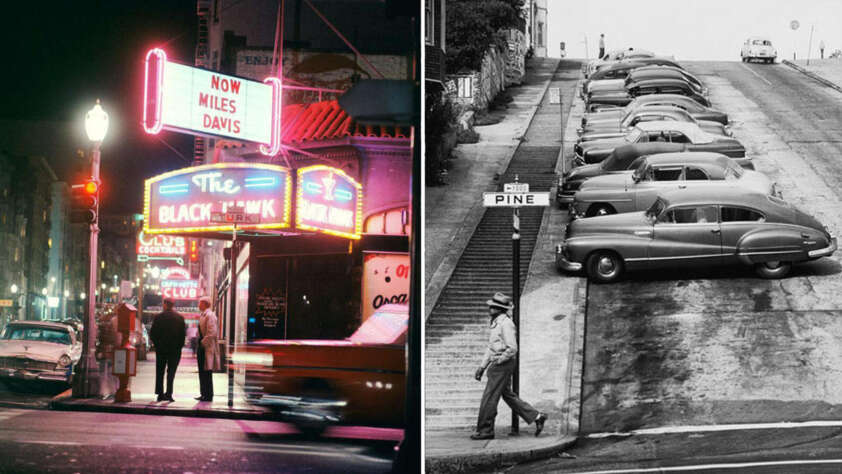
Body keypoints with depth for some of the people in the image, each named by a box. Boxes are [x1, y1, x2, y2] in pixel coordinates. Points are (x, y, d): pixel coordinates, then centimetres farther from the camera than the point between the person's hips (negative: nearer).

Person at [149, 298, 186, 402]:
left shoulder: (158, 317, -6)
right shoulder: (180, 318, -4)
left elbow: (152, 333, -4)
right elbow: (183, 334, -3)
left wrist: (157, 344, 10)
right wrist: (179, 346, 7)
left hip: (161, 349, 0)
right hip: (175, 349, 0)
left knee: (160, 372, 10)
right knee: (171, 372, 4)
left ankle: (160, 394, 8)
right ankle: (168, 394, -5)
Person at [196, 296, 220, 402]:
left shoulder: (210, 315, -15)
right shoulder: (203, 315, 17)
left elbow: (212, 333, -22)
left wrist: (203, 343, -17)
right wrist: (200, 343, 15)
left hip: (207, 348, -10)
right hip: (202, 347, 10)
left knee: (207, 372, -6)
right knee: (202, 372, 13)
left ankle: (208, 396, -3)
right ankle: (204, 394, 19)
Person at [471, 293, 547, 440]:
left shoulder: (506, 324, -16)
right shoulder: (496, 323, 15)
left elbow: (512, 349, -22)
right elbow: (491, 348, 21)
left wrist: (498, 361, -14)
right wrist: (482, 366, 18)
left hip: (503, 366, -10)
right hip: (496, 366, 10)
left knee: (489, 398, -4)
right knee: (508, 396, 15)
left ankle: (485, 430, 5)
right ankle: (537, 417, 18)